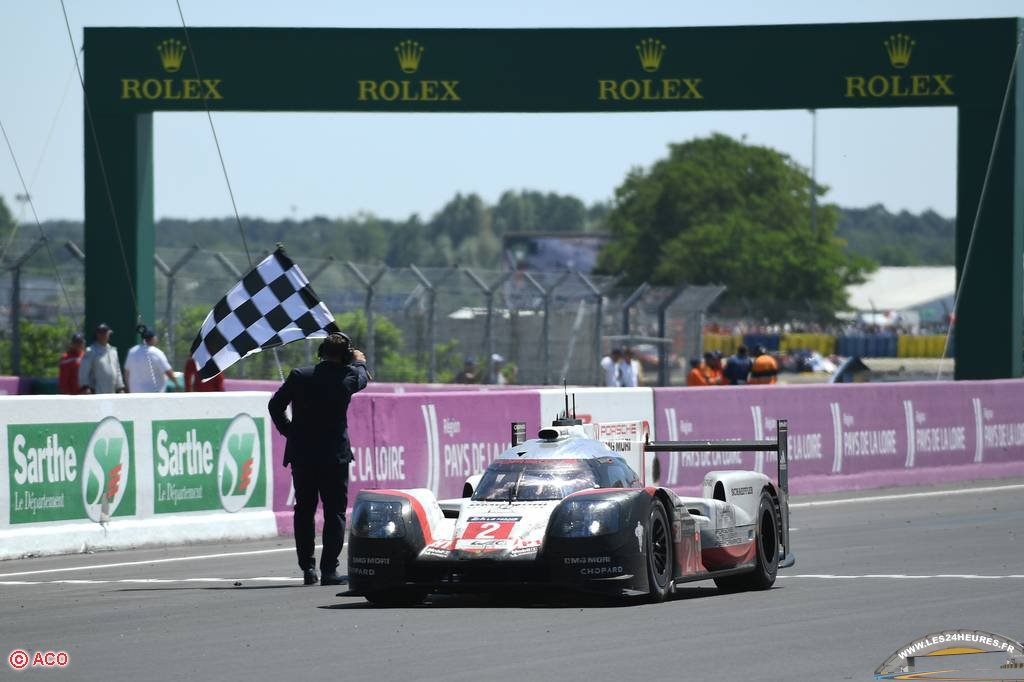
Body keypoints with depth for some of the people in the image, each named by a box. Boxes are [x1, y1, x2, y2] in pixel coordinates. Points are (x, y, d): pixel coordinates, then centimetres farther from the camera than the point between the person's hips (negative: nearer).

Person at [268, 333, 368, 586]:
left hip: (302, 454, 2)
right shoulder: (347, 378, -7)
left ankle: (307, 567, 10)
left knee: (304, 510, 13)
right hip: (335, 455, -2)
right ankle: (329, 569, -6)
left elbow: (275, 405, 2)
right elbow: (361, 378, 17)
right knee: (335, 511, 3)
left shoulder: (299, 376, -4)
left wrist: (288, 430, 15)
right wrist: (359, 362, 38)